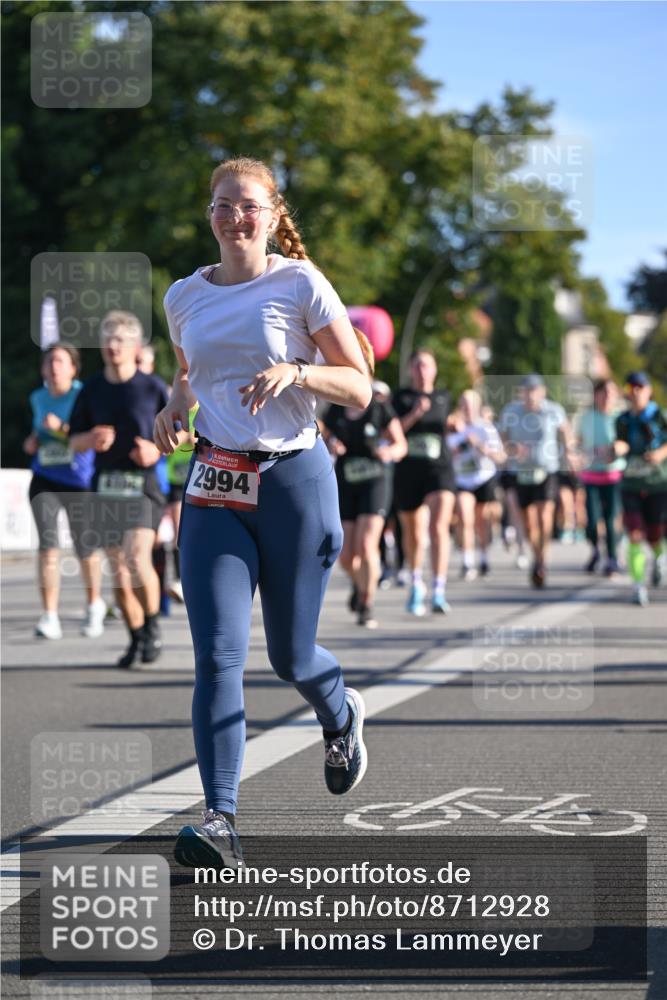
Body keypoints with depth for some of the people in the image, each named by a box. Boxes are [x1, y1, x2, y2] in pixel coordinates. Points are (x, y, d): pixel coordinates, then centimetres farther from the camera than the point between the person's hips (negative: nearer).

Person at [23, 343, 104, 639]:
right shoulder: (38, 398, 8)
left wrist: (62, 428, -27)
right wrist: (32, 440, 8)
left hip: (79, 481, -3)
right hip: (45, 480, 3)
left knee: (85, 550, 8)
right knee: (47, 545, -13)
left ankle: (94, 606, 34)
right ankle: (49, 617, -13)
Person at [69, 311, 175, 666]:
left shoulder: (153, 387, -2)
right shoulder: (91, 389, 7)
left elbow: (180, 430, 5)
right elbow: (75, 439, 12)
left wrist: (157, 449, -14)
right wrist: (92, 440, -11)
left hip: (143, 481, -4)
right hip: (106, 485, 4)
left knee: (138, 560, -21)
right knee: (118, 569, 5)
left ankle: (153, 626, 0)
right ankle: (136, 637, 20)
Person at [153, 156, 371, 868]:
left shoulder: (301, 285, -4)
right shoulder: (185, 296, 9)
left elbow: (359, 388, -2)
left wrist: (296, 371, -20)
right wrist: (175, 407, 5)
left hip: (294, 476, -3)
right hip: (214, 487, 3)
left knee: (290, 656, 7)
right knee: (217, 656, -12)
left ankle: (341, 715, 43)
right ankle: (220, 821, -15)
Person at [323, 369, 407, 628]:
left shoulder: (381, 410, -2)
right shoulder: (334, 412, 5)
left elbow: (401, 444, 4)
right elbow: (325, 441, 15)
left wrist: (390, 452, -19)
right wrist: (330, 446, -8)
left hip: (375, 481, -3)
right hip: (345, 483, 3)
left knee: (366, 545, -18)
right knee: (345, 556, 2)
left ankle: (366, 606, -4)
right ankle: (359, 582, 38)